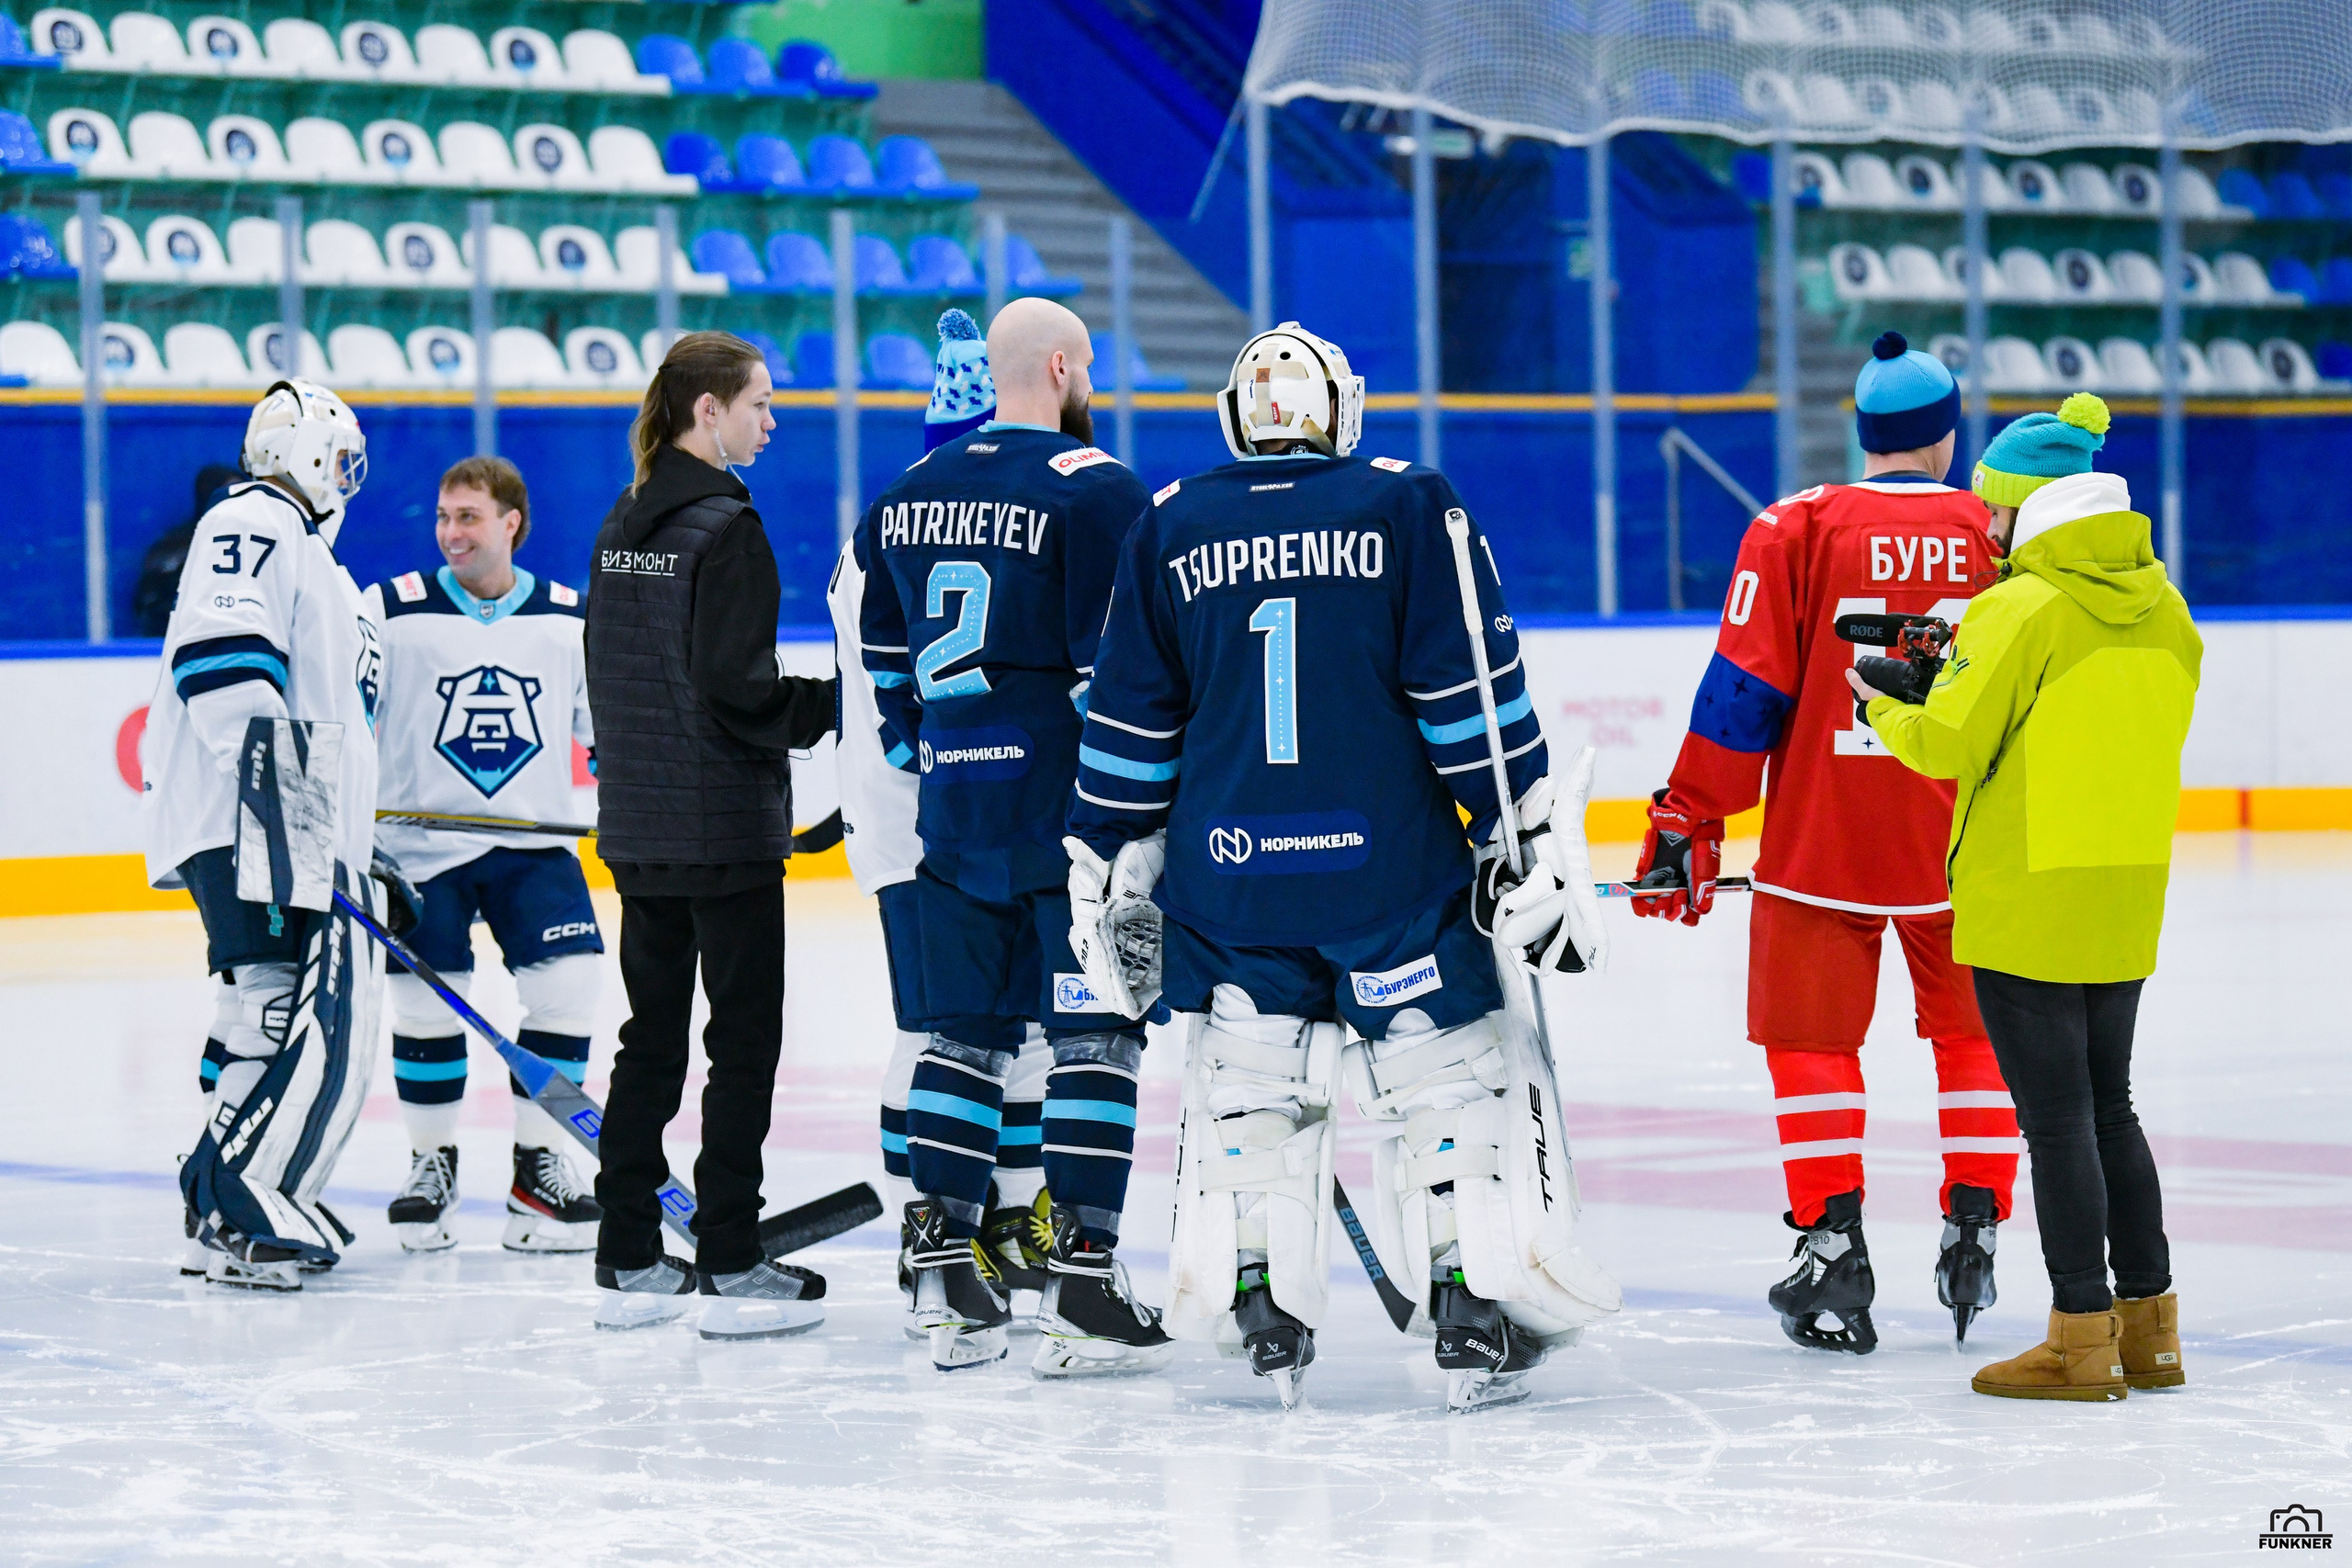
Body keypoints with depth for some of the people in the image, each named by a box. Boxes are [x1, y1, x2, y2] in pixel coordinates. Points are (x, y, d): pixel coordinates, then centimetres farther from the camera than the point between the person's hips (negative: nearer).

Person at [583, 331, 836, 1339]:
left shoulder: (623, 525, 10)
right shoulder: (724, 525, -15)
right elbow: (738, 684, -21)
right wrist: (832, 707, -8)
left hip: (637, 822, 8)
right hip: (724, 826, -8)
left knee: (651, 1036, 12)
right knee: (745, 1038, -1)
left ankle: (629, 1263, 14)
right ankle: (730, 1270, 1)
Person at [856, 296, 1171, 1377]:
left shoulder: (906, 495, 11)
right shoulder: (1097, 491, -11)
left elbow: (885, 665, 19)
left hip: (956, 810, 6)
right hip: (1071, 809, -6)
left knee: (966, 1030, 13)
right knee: (1096, 1032, -2)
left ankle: (942, 1272, 12)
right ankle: (1079, 1286, -6)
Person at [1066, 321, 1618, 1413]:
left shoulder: (1169, 530, 7)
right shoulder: (1409, 506, 0)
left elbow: (1129, 721, 9)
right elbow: (1471, 692, -4)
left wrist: (1110, 867, 16)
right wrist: (1528, 839, -1)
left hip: (1228, 871, 2)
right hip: (1394, 862, -2)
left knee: (1243, 1080, 14)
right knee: (1450, 1074, 5)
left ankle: (1259, 1314, 10)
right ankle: (1478, 1320, 1)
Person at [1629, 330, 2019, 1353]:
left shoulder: (1795, 531, -6)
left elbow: (1742, 693, -8)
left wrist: (1686, 826, -2)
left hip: (1820, 840, -2)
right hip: (1967, 847, 2)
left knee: (1811, 1040, 9)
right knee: (1974, 1031, 19)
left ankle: (1834, 1249, 2)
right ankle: (1973, 1234, 16)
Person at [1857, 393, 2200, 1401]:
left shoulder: (2022, 610, -15)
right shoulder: (2164, 610, 7)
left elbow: (1949, 745, -15)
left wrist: (1882, 710, 7)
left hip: (2029, 900, -7)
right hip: (2128, 899, 8)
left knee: (2056, 1115, -2)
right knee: (2107, 1106, 16)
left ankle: (2081, 1337, 0)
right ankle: (2148, 1329, 19)